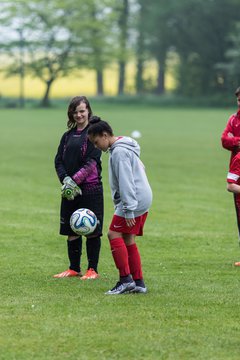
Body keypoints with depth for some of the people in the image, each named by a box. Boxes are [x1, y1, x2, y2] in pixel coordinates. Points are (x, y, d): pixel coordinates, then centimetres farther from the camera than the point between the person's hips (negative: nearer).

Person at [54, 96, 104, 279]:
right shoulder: (68, 136, 14)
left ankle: (93, 269, 4)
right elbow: (59, 160, 8)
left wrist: (75, 180, -19)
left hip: (90, 188, -6)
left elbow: (92, 161, -13)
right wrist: (65, 179, -11)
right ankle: (74, 269, 17)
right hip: (70, 190, 6)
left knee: (91, 230, -2)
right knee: (71, 231, 8)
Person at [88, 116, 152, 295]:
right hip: (143, 199, 10)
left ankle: (125, 279, -11)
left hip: (134, 200, -10)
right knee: (128, 239, 10)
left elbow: (126, 182, -20)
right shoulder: (125, 148, 17)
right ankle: (138, 283, 9)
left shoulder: (119, 152, -15)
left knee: (114, 234, -9)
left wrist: (129, 211, -22)